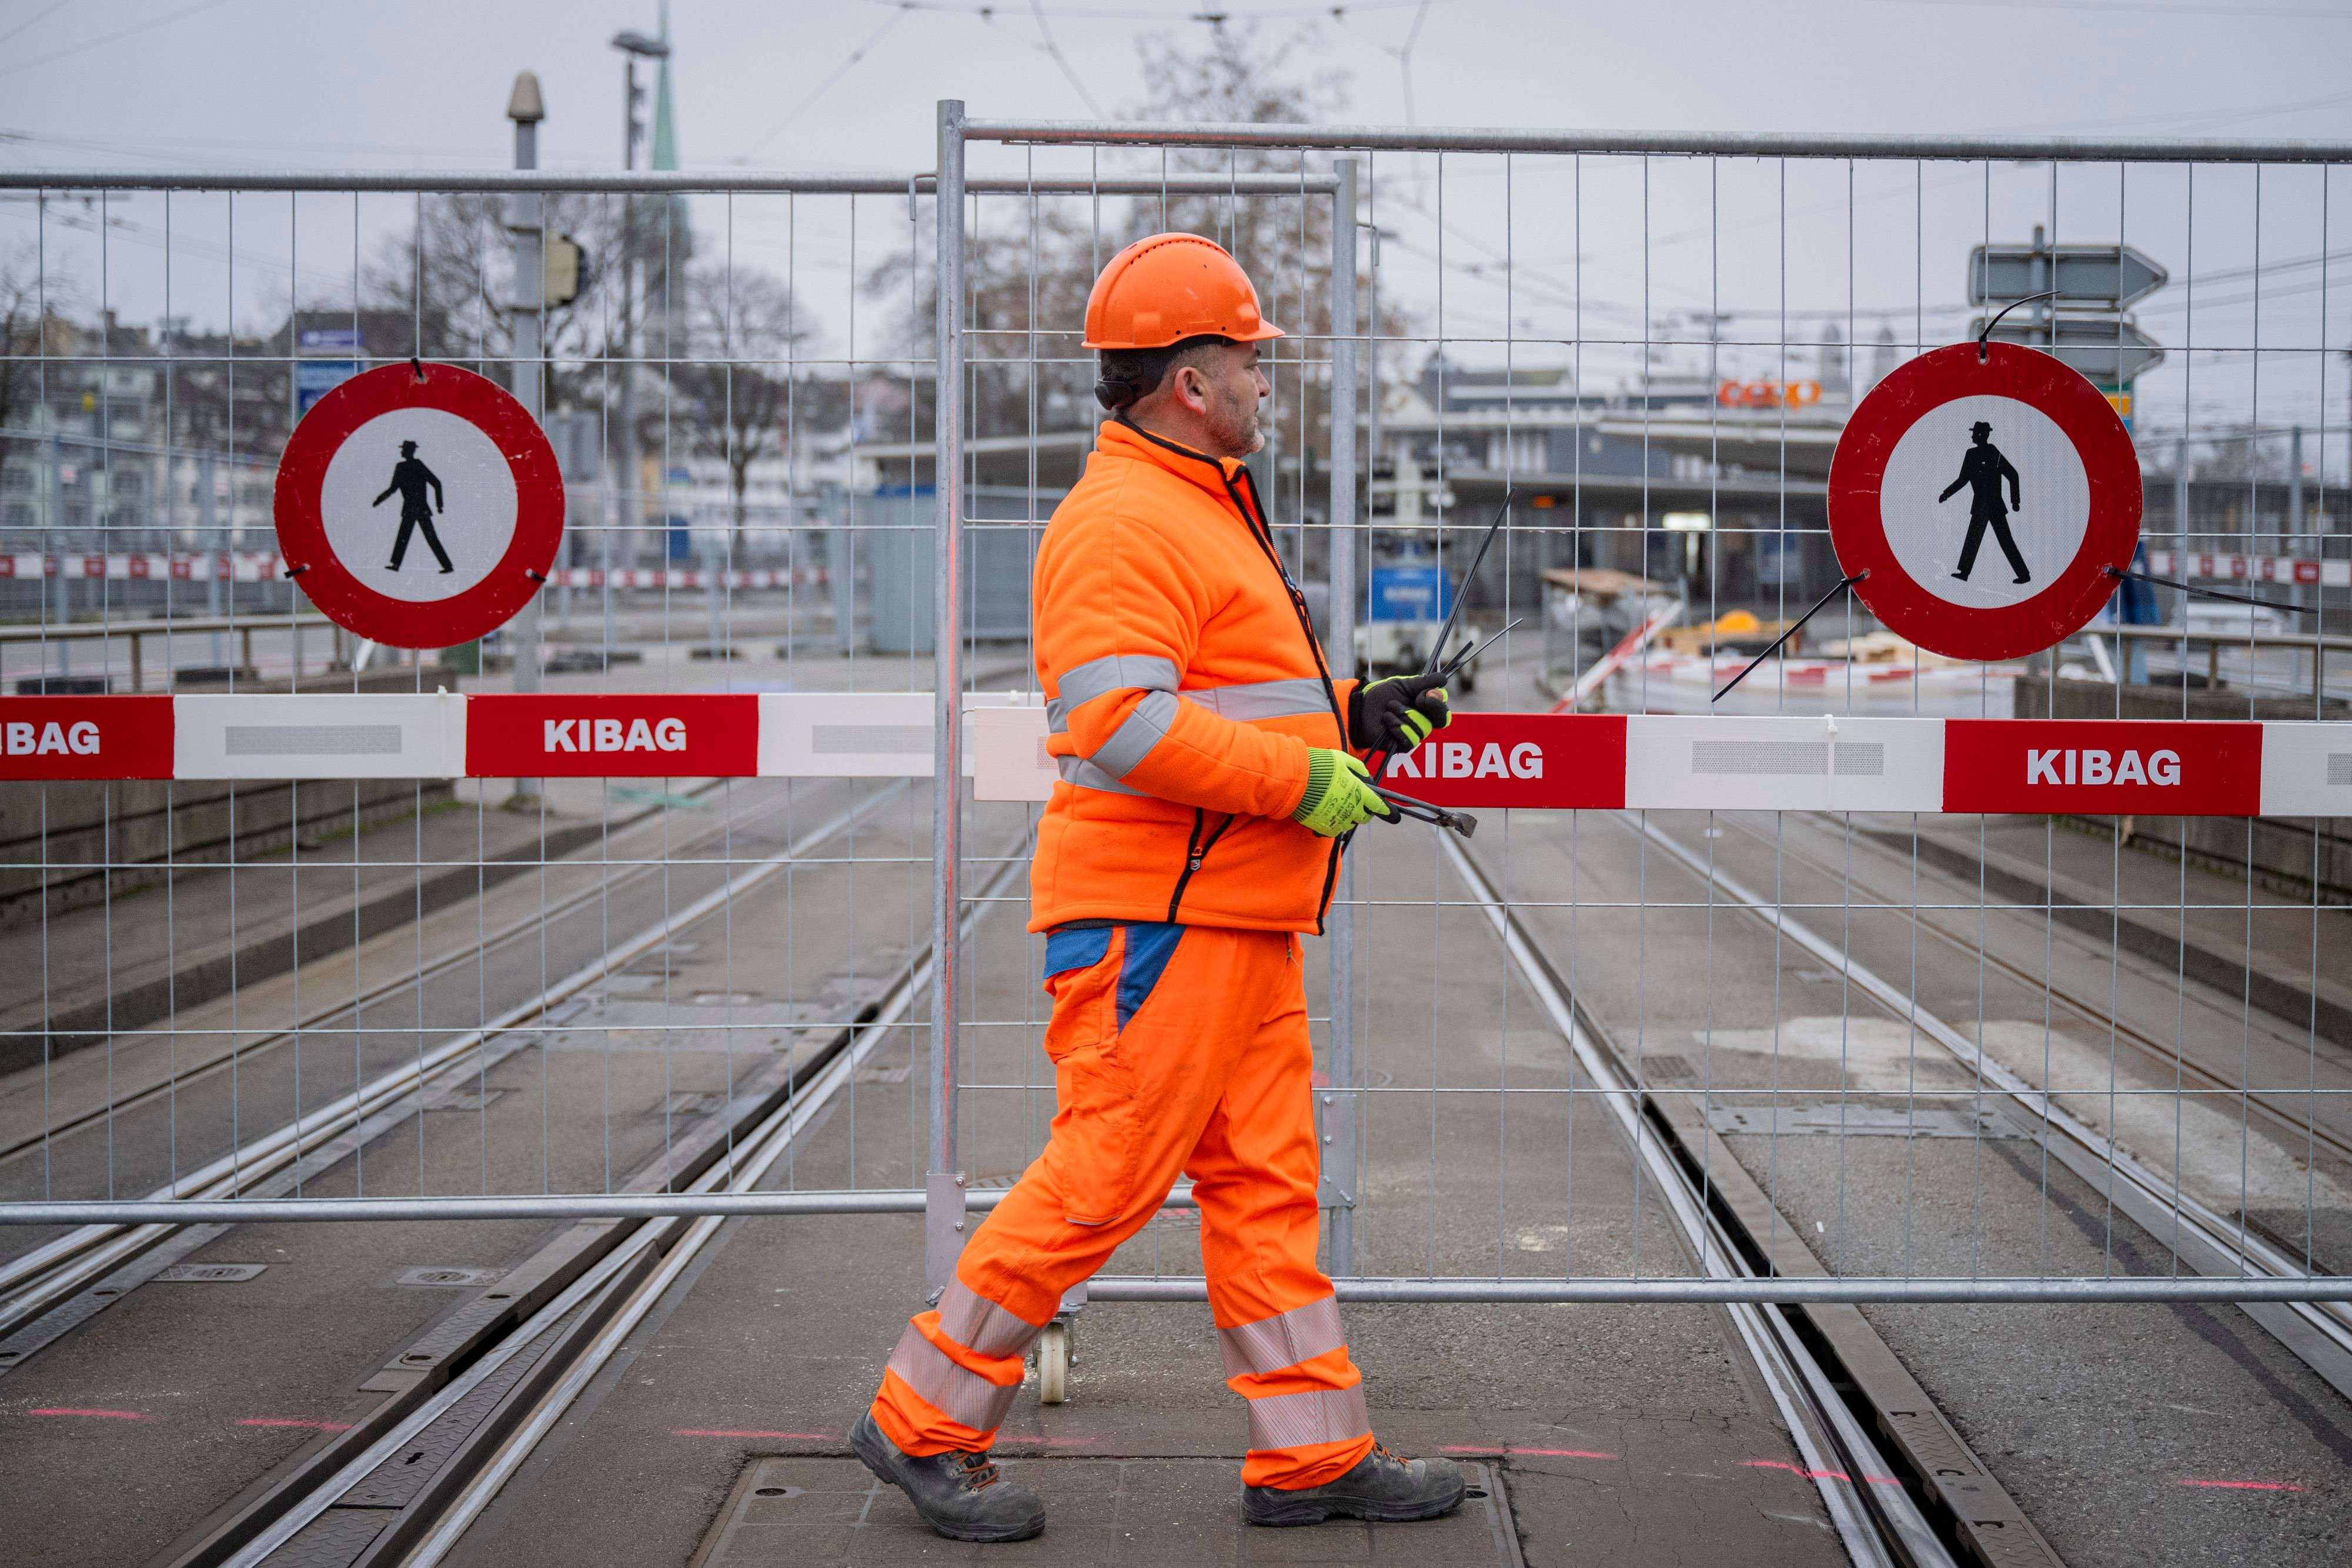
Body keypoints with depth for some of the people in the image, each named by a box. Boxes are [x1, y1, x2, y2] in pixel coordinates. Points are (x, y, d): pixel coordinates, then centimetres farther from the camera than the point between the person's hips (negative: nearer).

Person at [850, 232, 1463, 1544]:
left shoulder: (1207, 512, 21)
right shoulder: (1124, 521, -15)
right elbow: (1122, 722, -26)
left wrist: (1352, 718, 15)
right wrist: (1306, 777, -19)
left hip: (1241, 918, 11)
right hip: (1158, 913, -10)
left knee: (1267, 1181, 11)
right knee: (1105, 1177, -6)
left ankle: (1313, 1454, 16)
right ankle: (926, 1421, 6)